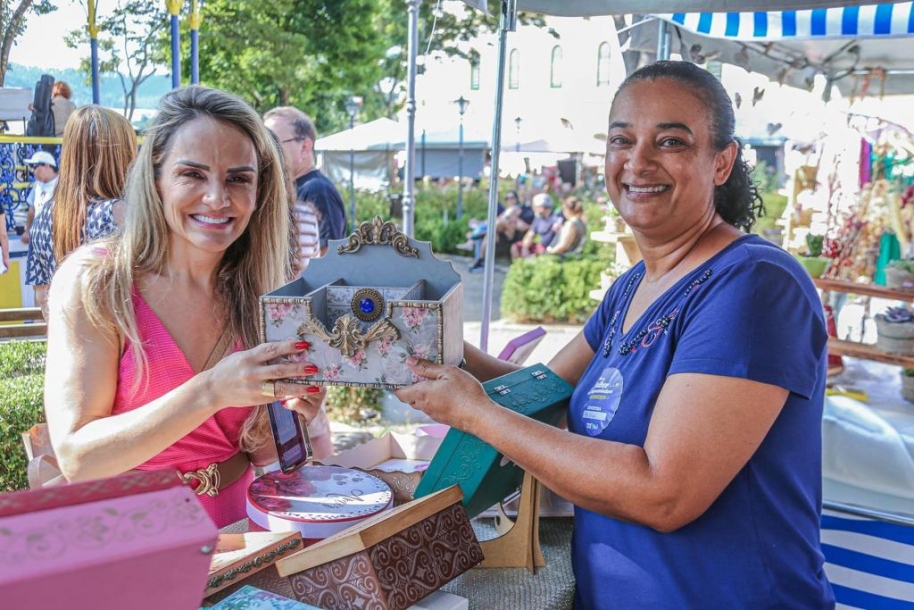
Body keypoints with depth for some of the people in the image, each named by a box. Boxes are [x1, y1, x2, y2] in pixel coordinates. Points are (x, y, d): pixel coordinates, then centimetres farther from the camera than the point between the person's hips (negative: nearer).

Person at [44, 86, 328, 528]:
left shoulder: (263, 290, -4)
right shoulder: (94, 280, -15)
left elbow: (263, 453, 1)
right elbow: (76, 457, -21)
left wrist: (291, 409, -20)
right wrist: (211, 391, -32)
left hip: (239, 523, 0)